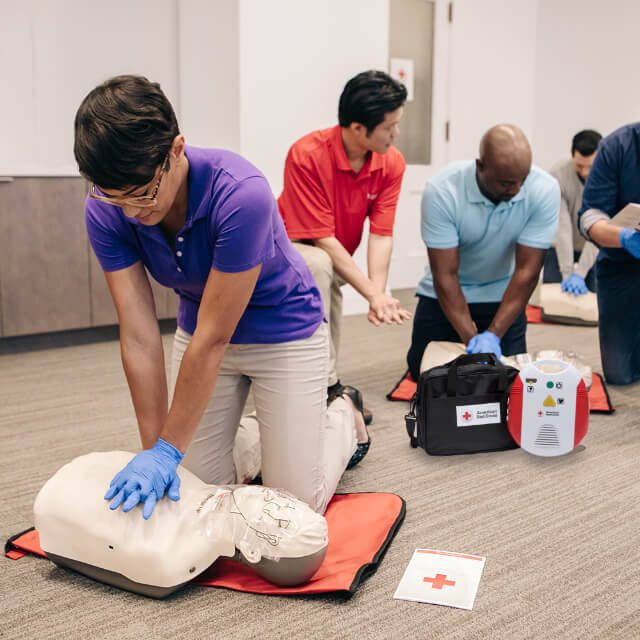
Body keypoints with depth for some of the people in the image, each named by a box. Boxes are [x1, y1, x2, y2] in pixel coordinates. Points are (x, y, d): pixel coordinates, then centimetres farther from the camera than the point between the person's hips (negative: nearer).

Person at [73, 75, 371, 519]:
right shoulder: (106, 210, -19)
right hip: (201, 328, 5)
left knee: (295, 506, 0)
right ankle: (252, 432, 32)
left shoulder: (240, 194, -35)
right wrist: (153, 450, -21)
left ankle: (344, 415, 28)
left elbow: (213, 338, -31)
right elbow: (139, 337, -19)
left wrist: (169, 450, -26)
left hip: (284, 332, -4)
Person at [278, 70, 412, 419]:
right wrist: (372, 294, -32)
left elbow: (381, 233, -15)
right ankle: (327, 386, -33)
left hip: (336, 258, 6)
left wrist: (379, 294, -30)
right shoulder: (306, 155, -29)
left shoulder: (391, 162, -12)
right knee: (317, 265, -37)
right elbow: (321, 239, -29)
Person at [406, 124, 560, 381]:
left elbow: (527, 271, -23)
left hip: (502, 295, 1)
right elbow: (445, 276, -26)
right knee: (426, 372, -4)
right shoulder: (441, 191, -28)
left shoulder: (544, 190, -24)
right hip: (444, 293, 0)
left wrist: (492, 336, -31)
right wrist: (472, 340, -33)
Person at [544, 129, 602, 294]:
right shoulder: (558, 175, -21)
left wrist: (580, 274, -33)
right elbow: (562, 226, -24)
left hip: (595, 250, 0)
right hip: (561, 249, 0)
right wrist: (567, 273, -29)